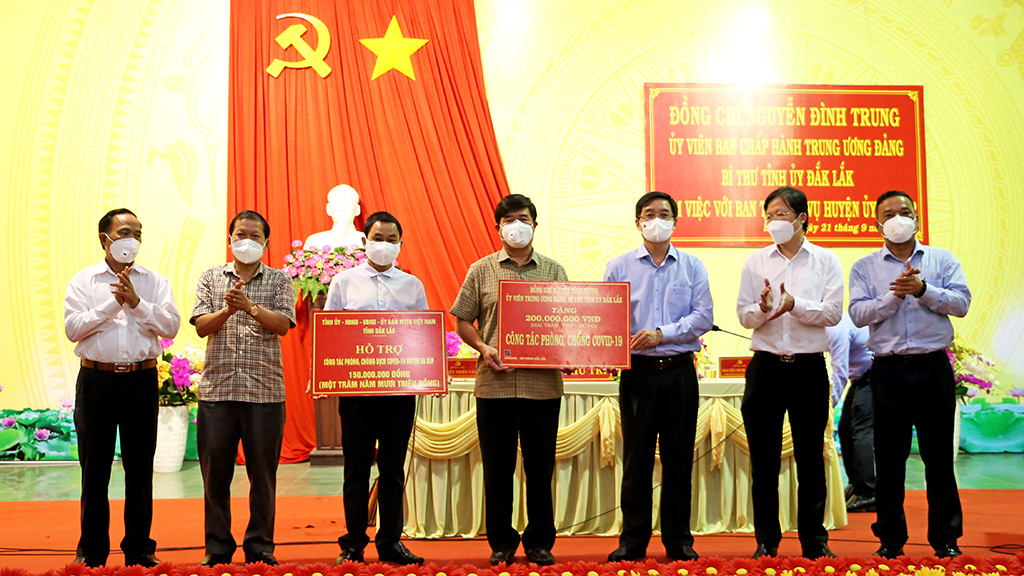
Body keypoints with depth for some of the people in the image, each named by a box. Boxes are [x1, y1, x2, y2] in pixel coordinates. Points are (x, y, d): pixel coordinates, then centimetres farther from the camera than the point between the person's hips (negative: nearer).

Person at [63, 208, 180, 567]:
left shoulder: (155, 282, 10)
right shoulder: (83, 281, 7)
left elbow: (171, 325, -2)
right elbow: (73, 328, -5)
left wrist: (136, 302, -11)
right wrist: (114, 302, -10)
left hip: (141, 379, 1)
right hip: (96, 379, -1)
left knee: (140, 467, 3)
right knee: (94, 466, 4)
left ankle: (139, 548, 13)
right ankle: (91, 549, 15)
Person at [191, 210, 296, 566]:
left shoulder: (279, 280, 9)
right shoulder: (211, 278, 13)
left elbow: (283, 324, -5)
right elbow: (201, 326, 2)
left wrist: (250, 306, -19)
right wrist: (227, 310, -16)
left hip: (265, 390, -1)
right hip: (217, 388, 1)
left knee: (263, 473, 2)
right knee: (215, 472, 4)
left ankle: (260, 546, 12)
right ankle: (218, 547, 14)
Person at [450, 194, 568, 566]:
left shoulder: (554, 271, 10)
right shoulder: (481, 271, 8)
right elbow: (462, 322, 8)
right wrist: (483, 348, -9)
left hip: (543, 384, 0)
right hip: (494, 383, 0)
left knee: (541, 468, 6)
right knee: (497, 468, 6)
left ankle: (540, 542, 18)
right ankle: (501, 543, 17)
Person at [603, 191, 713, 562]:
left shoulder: (693, 267, 8)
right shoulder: (619, 267, 7)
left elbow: (703, 317, -2)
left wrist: (662, 334, -14)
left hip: (680, 371, 1)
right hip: (638, 371, -1)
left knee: (679, 458, 5)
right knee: (636, 457, 1)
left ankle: (679, 540, 15)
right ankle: (632, 541, 9)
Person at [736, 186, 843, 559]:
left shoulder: (826, 261, 4)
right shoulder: (756, 262, 9)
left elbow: (833, 313, -6)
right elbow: (744, 315, 4)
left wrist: (794, 305, -19)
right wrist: (764, 308, -17)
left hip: (809, 367, -1)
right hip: (766, 367, 1)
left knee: (810, 458, 4)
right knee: (764, 459, 4)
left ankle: (814, 540, 14)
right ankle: (766, 541, 14)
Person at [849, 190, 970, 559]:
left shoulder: (942, 260, 9)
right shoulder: (864, 268, 8)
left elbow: (961, 303, -4)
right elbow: (859, 314, -5)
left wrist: (922, 289, -16)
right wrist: (895, 295, -16)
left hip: (933, 367, 0)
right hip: (888, 370, 0)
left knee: (939, 455, 4)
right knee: (889, 457, 5)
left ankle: (946, 537, 14)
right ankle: (890, 539, 14)